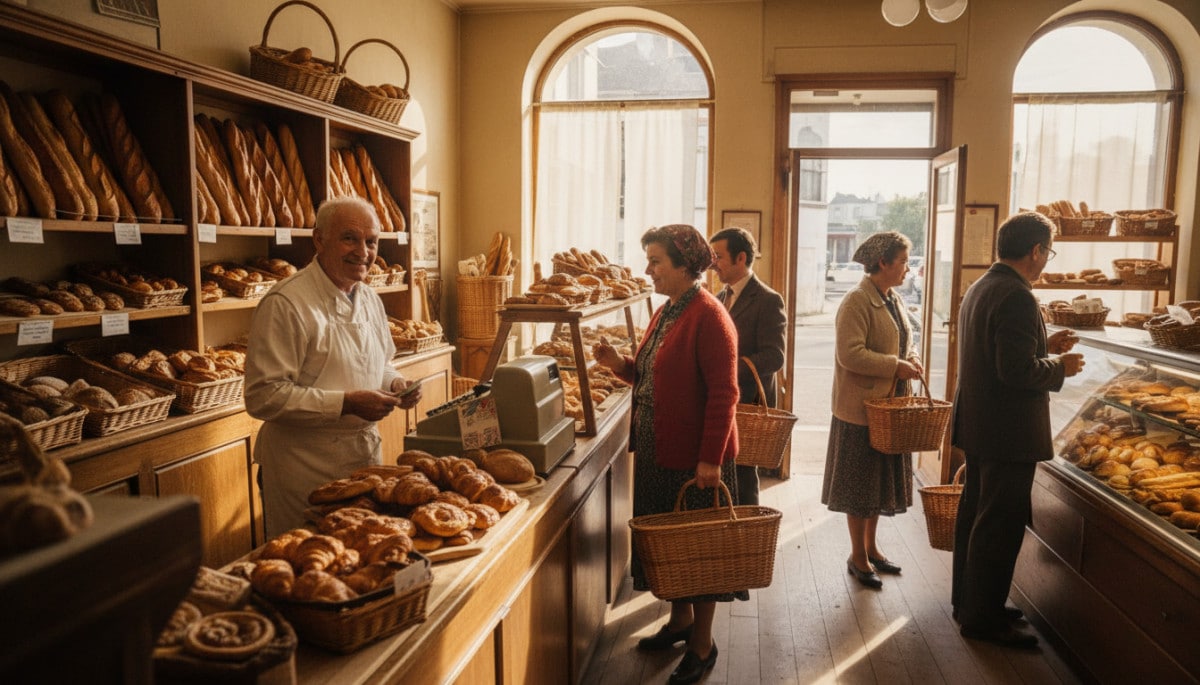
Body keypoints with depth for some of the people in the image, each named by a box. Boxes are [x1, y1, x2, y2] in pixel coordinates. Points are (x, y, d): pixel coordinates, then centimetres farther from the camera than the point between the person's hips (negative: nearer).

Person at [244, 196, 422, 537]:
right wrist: (346, 403, -24)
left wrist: (396, 383, -1)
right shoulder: (286, 304, -17)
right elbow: (263, 397, -22)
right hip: (305, 469, -7)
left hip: (365, 457, 7)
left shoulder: (370, 300, 9)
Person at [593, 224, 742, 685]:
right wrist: (619, 364, 0)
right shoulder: (665, 313, 11)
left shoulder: (708, 316, -17)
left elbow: (723, 392, -21)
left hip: (695, 457, -8)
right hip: (658, 452, 9)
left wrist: (710, 458, -24)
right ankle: (681, 620, 38)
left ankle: (702, 646, 21)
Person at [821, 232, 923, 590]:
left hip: (890, 405, 9)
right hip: (862, 406, -9)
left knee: (881, 478, 17)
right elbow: (850, 354, -24)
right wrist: (896, 366, -21)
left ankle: (871, 546, 32)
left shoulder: (894, 300, 12)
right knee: (860, 482, 3)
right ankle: (858, 557, 17)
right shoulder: (856, 301, -16)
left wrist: (912, 359, 1)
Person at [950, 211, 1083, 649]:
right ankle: (982, 618, 12)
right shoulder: (1016, 297, -21)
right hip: (1007, 431, -10)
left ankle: (968, 600, 32)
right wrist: (1060, 366, -8)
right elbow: (1018, 371, -25)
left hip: (977, 426, 10)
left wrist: (1045, 346, 14)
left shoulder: (979, 288, 10)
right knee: (999, 525, 1)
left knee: (974, 514, 19)